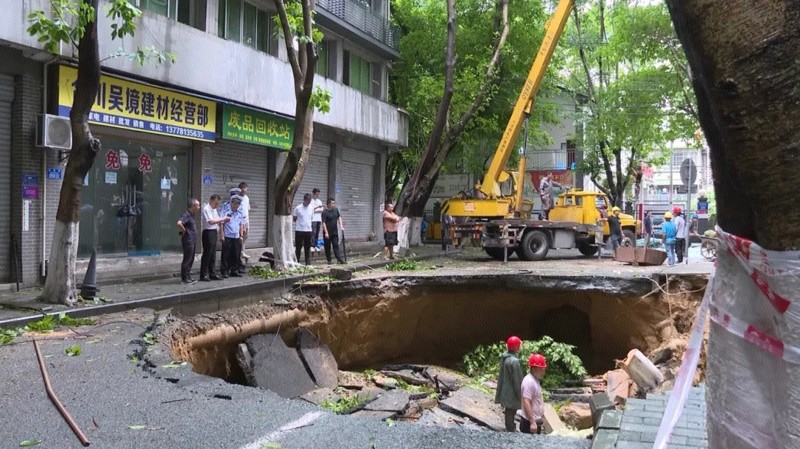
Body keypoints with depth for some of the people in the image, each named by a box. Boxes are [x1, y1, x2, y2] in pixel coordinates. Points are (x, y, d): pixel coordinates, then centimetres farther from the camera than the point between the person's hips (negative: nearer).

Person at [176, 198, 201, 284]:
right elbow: (179, 223, -33)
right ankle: (185, 278, 4)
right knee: (187, 260, -3)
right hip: (188, 241, -10)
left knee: (190, 259, 15)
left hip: (192, 241, 10)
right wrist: (184, 231, -20)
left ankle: (188, 277, 22)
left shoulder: (191, 215, 13)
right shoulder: (186, 215, -17)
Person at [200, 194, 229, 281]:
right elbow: (211, 221, -24)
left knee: (213, 255, 12)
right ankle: (203, 275, 1)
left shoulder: (214, 209, 16)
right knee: (207, 254, -5)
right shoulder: (206, 209, -13)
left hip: (214, 232, 9)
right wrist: (222, 219, -18)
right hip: (208, 232, -9)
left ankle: (211, 274, 18)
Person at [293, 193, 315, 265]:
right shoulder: (298, 208, -6)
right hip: (299, 230, -3)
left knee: (308, 248, 7)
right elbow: (294, 218, 1)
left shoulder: (311, 208, 5)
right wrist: (300, 223, 1)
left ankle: (308, 263, 12)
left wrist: (306, 223, 8)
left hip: (308, 230, 3)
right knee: (298, 248, 3)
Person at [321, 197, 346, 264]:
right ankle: (329, 260, 13)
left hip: (335, 232, 5)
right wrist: (326, 232, -20)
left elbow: (339, 217, 12)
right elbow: (323, 223, -15)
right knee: (328, 246, 5)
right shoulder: (325, 212, -13)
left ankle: (339, 259, -2)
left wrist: (341, 226, 0)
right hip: (328, 233, -5)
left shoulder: (336, 210, 6)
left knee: (336, 245, 2)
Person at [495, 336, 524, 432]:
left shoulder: (504, 356, 0)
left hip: (505, 390, 9)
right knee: (511, 413, 5)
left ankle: (509, 429, 36)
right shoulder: (514, 361, -28)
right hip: (511, 392, -9)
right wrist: (520, 394, -11)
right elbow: (517, 380, -22)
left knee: (509, 411, 22)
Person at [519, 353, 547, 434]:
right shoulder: (529, 381, -21)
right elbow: (526, 403, -25)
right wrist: (532, 422, -26)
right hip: (529, 422, -10)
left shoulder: (535, 380, 10)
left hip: (536, 421, 10)